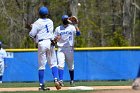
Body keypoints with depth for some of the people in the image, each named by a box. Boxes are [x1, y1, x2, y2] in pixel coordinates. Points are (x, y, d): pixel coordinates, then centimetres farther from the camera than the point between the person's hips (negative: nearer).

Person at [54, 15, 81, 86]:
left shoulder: (72, 27, 3)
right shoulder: (58, 29, 9)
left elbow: (78, 33, -14)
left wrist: (75, 25, -21)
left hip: (69, 49, 0)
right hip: (60, 49, 0)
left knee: (71, 66, 9)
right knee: (60, 64, -16)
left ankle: (72, 80, 23)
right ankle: (61, 80, -23)